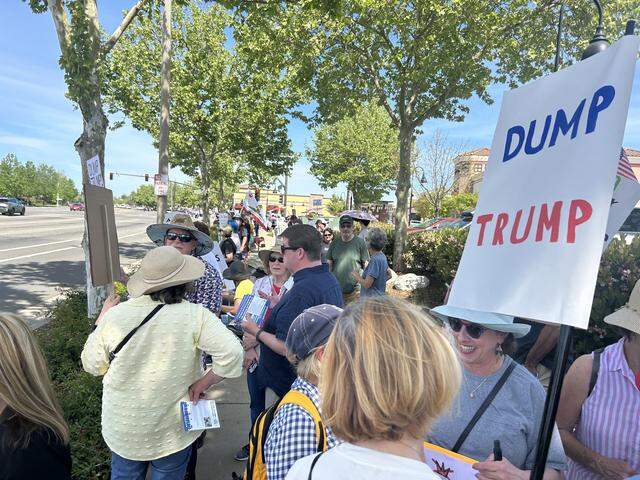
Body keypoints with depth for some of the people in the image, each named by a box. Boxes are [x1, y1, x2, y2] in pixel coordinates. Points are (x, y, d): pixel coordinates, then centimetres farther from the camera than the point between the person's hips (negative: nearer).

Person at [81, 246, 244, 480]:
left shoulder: (115, 314, -16)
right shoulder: (195, 316, -24)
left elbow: (92, 365, -2)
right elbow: (232, 353, -30)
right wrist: (203, 383, -14)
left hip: (123, 431, 3)